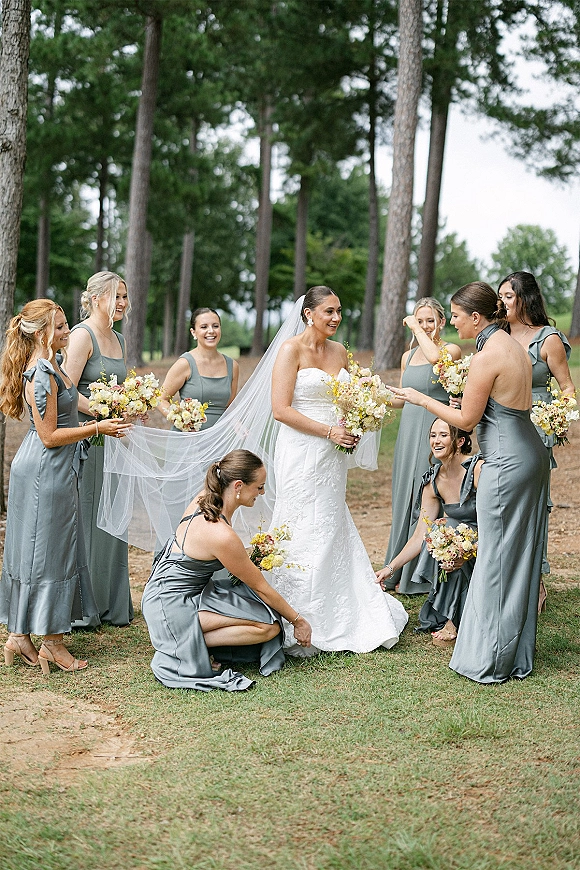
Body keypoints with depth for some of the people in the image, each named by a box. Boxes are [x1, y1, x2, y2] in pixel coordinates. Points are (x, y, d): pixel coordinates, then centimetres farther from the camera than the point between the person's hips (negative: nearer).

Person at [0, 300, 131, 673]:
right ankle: (52, 643, 8)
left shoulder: (50, 365, 11)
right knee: (47, 551, -1)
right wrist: (97, 428, -14)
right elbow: (49, 436, -20)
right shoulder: (41, 374, -20)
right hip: (46, 472, -10)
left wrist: (104, 421, 15)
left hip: (55, 470, 10)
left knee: (33, 551, 13)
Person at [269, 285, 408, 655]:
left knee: (333, 531, 10)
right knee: (306, 533, -3)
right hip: (302, 454, -6)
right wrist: (329, 431, -16)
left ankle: (340, 619, 18)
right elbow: (281, 409, -14)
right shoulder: (292, 350, -8)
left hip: (333, 456, 7)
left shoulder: (339, 351, 12)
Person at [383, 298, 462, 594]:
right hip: (409, 432, 7)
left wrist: (418, 330, -17)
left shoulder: (452, 350, -6)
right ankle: (400, 572, 24)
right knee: (405, 499, 12)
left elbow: (436, 357, -31)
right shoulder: (408, 356, 14)